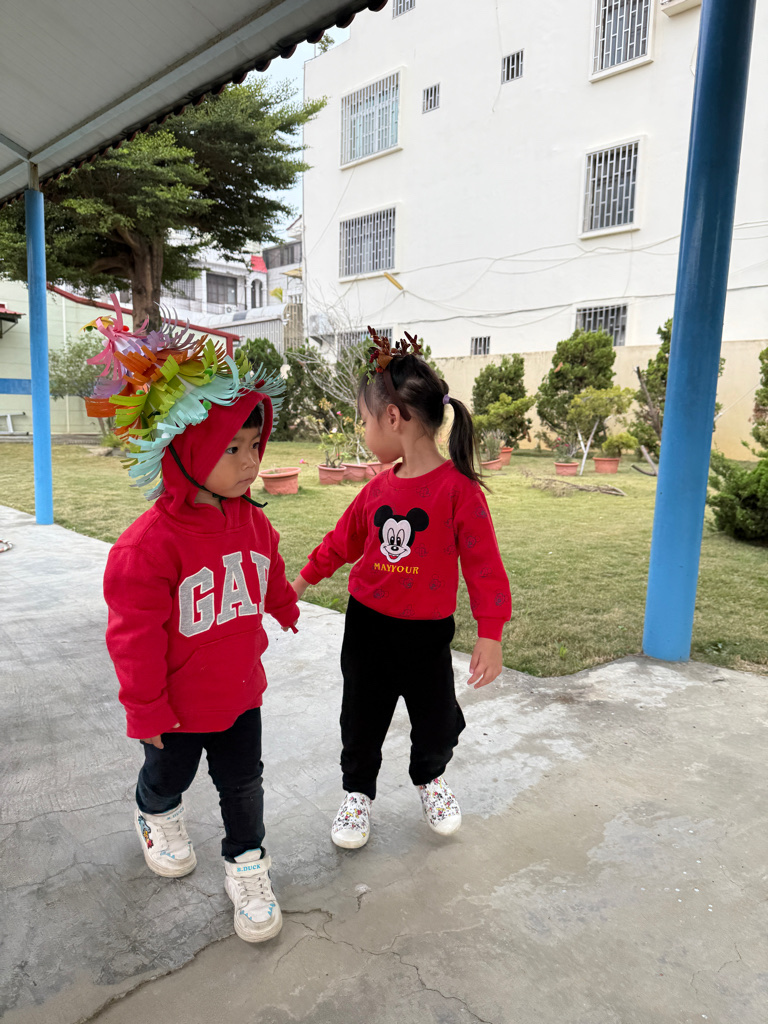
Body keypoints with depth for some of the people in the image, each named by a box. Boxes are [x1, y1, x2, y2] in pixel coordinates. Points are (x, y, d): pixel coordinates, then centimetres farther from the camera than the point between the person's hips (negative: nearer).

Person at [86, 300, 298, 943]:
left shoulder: (254, 523, -8)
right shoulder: (151, 543, -28)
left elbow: (270, 577, 14)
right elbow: (134, 635, -21)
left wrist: (288, 611, 32)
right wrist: (146, 711, -13)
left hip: (240, 689, 4)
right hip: (178, 702, -3)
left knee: (243, 781, 16)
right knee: (168, 774, 25)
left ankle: (247, 864, 38)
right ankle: (157, 818, 58)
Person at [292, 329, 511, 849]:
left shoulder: (458, 488, -18)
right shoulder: (378, 488, -1)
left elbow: (483, 562, -15)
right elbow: (342, 541, 13)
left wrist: (490, 635, -16)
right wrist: (302, 581, 22)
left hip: (426, 631, -4)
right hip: (366, 624, 4)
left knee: (437, 720, 14)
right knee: (362, 719, 15)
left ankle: (431, 778, 45)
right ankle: (359, 792, 40)